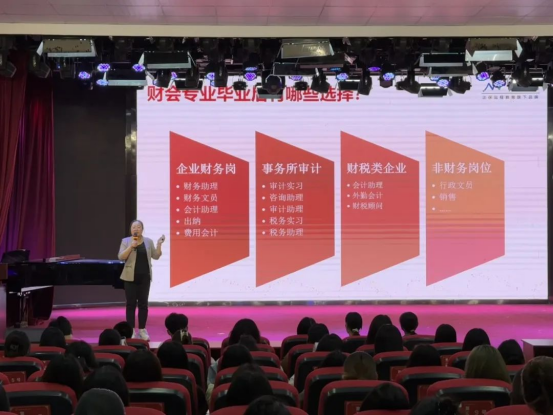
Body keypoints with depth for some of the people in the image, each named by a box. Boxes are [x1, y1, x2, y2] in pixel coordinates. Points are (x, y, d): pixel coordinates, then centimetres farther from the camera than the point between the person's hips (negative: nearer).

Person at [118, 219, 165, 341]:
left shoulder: (148, 241, 6)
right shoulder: (126, 241, -1)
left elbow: (156, 256, 5)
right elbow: (121, 257, -9)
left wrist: (159, 244, -7)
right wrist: (131, 246, -19)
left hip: (144, 277, 2)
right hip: (130, 277, -2)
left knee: (143, 303, 4)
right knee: (131, 303, 0)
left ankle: (142, 330, 11)